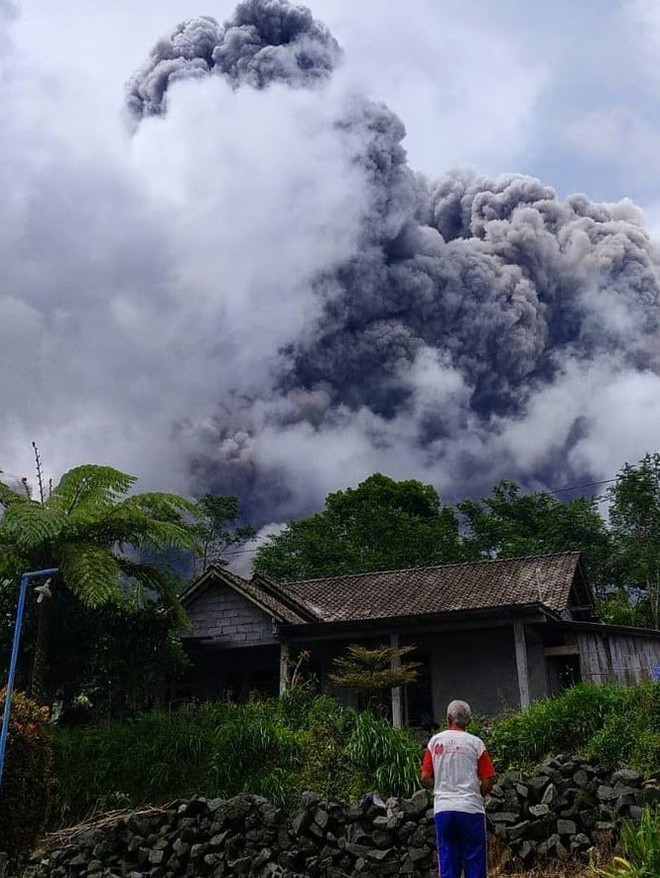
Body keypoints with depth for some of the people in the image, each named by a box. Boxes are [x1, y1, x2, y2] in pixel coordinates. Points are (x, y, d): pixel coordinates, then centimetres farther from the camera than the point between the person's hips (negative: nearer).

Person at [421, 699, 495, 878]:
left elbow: (425, 778, 3)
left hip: (442, 809, 2)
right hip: (470, 809, -2)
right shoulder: (475, 743, 0)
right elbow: (489, 780, -3)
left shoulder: (435, 741, 5)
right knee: (475, 863, 4)